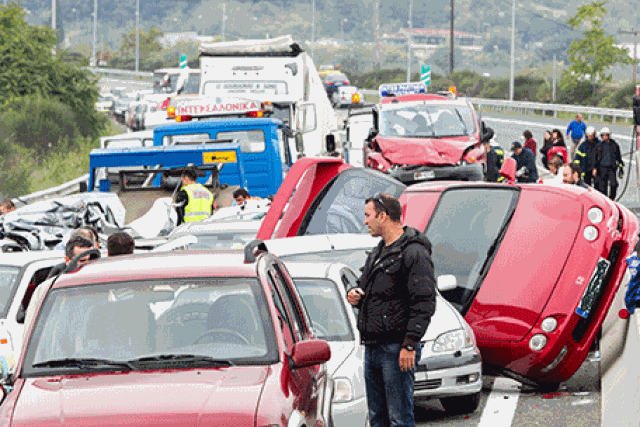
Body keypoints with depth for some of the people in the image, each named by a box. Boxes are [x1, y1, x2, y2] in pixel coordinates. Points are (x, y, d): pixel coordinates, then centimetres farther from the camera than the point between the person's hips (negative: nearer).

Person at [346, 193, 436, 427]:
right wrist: (354, 294, 6)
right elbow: (365, 287, 31)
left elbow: (424, 303, -17)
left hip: (396, 348, -9)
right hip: (372, 347, 9)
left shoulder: (414, 254, -12)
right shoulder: (377, 254, 18)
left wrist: (410, 345, -21)